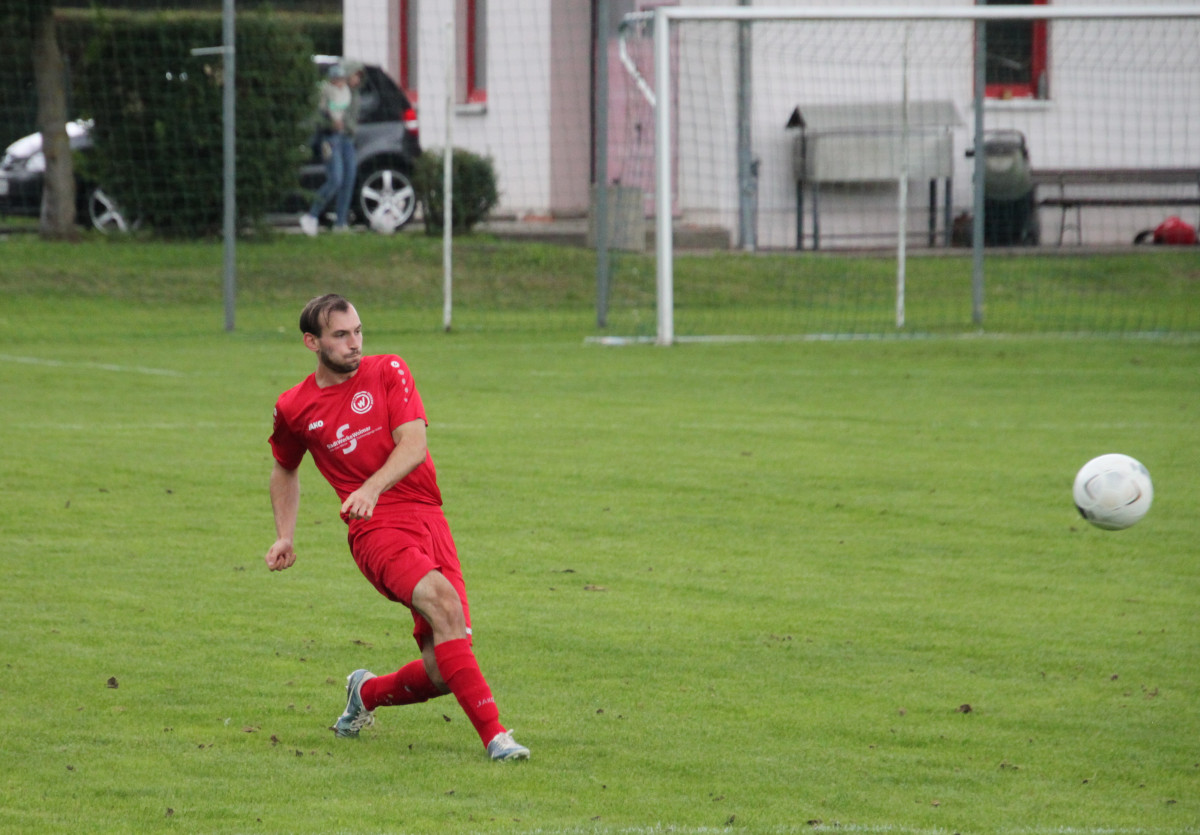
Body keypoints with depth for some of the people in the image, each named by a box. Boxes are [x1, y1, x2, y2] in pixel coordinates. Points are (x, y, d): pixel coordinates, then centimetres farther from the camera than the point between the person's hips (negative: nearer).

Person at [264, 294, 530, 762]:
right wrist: (285, 537, 19)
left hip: (429, 521, 2)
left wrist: (372, 488, -23)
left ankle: (367, 693, 28)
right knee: (442, 600, -32)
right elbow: (285, 470, 29)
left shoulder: (388, 372, 7)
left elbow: (413, 444, -6)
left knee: (442, 670, -7)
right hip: (376, 531, -2)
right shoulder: (294, 409, 9)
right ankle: (493, 735, -34)